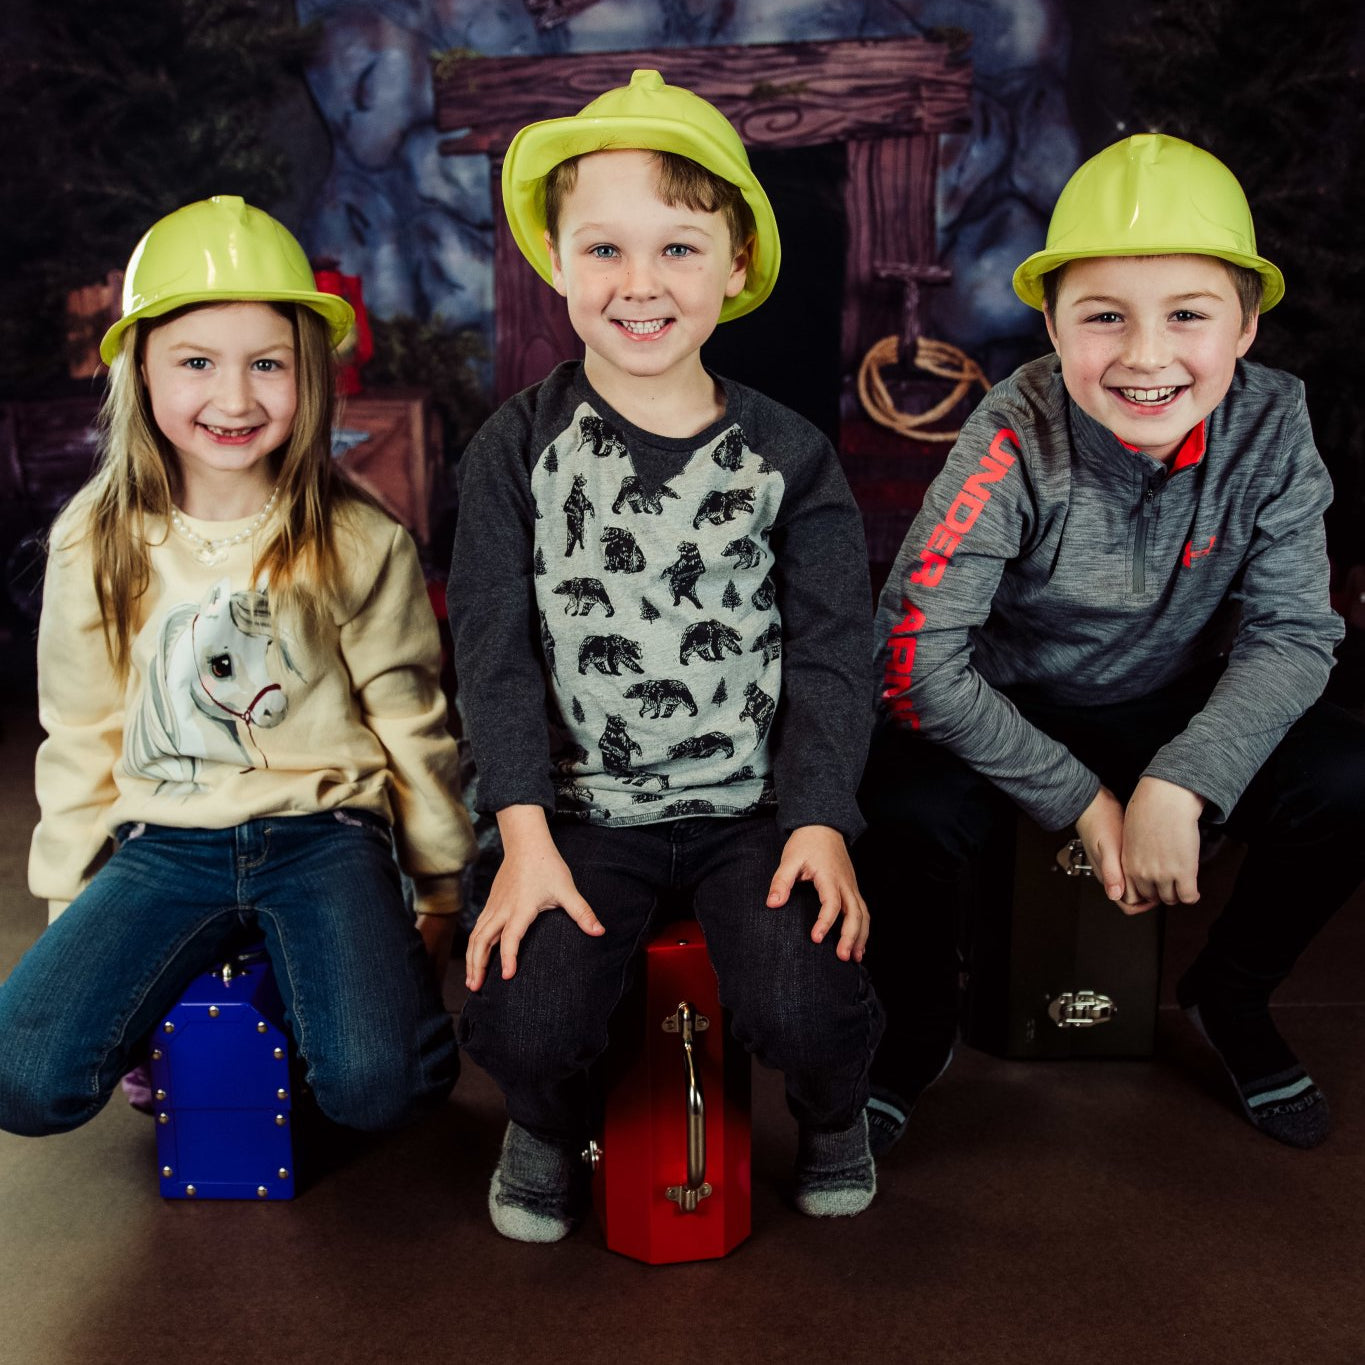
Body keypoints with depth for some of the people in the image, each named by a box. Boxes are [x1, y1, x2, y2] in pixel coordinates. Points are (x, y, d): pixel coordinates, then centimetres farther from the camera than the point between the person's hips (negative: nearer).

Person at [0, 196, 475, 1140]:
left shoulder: (358, 541, -5)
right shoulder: (96, 542, 1)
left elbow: (409, 719, 3)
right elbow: (80, 735, 10)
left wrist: (442, 887, 8)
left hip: (322, 832, -2)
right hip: (162, 845, 2)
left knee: (379, 1085, -23)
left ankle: (307, 989, 11)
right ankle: (168, 1023, 15)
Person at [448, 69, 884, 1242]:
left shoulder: (787, 455, 1)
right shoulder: (519, 447, 0)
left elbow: (832, 650, 0)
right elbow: (494, 646, -5)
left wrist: (822, 821, -12)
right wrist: (526, 833, -14)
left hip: (754, 804, 0)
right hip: (586, 808, 0)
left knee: (805, 1010, -21)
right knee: (525, 1025, -21)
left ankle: (833, 1115, 20)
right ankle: (550, 1126, 20)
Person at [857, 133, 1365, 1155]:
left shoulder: (1270, 425, -15)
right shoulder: (1018, 440, -25)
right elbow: (918, 657, -27)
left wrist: (1179, 782, -27)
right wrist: (1084, 802, -23)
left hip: (1176, 707, 3)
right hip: (1008, 713, -3)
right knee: (906, 811, -31)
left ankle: (1231, 995, 13)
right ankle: (922, 1026, 5)